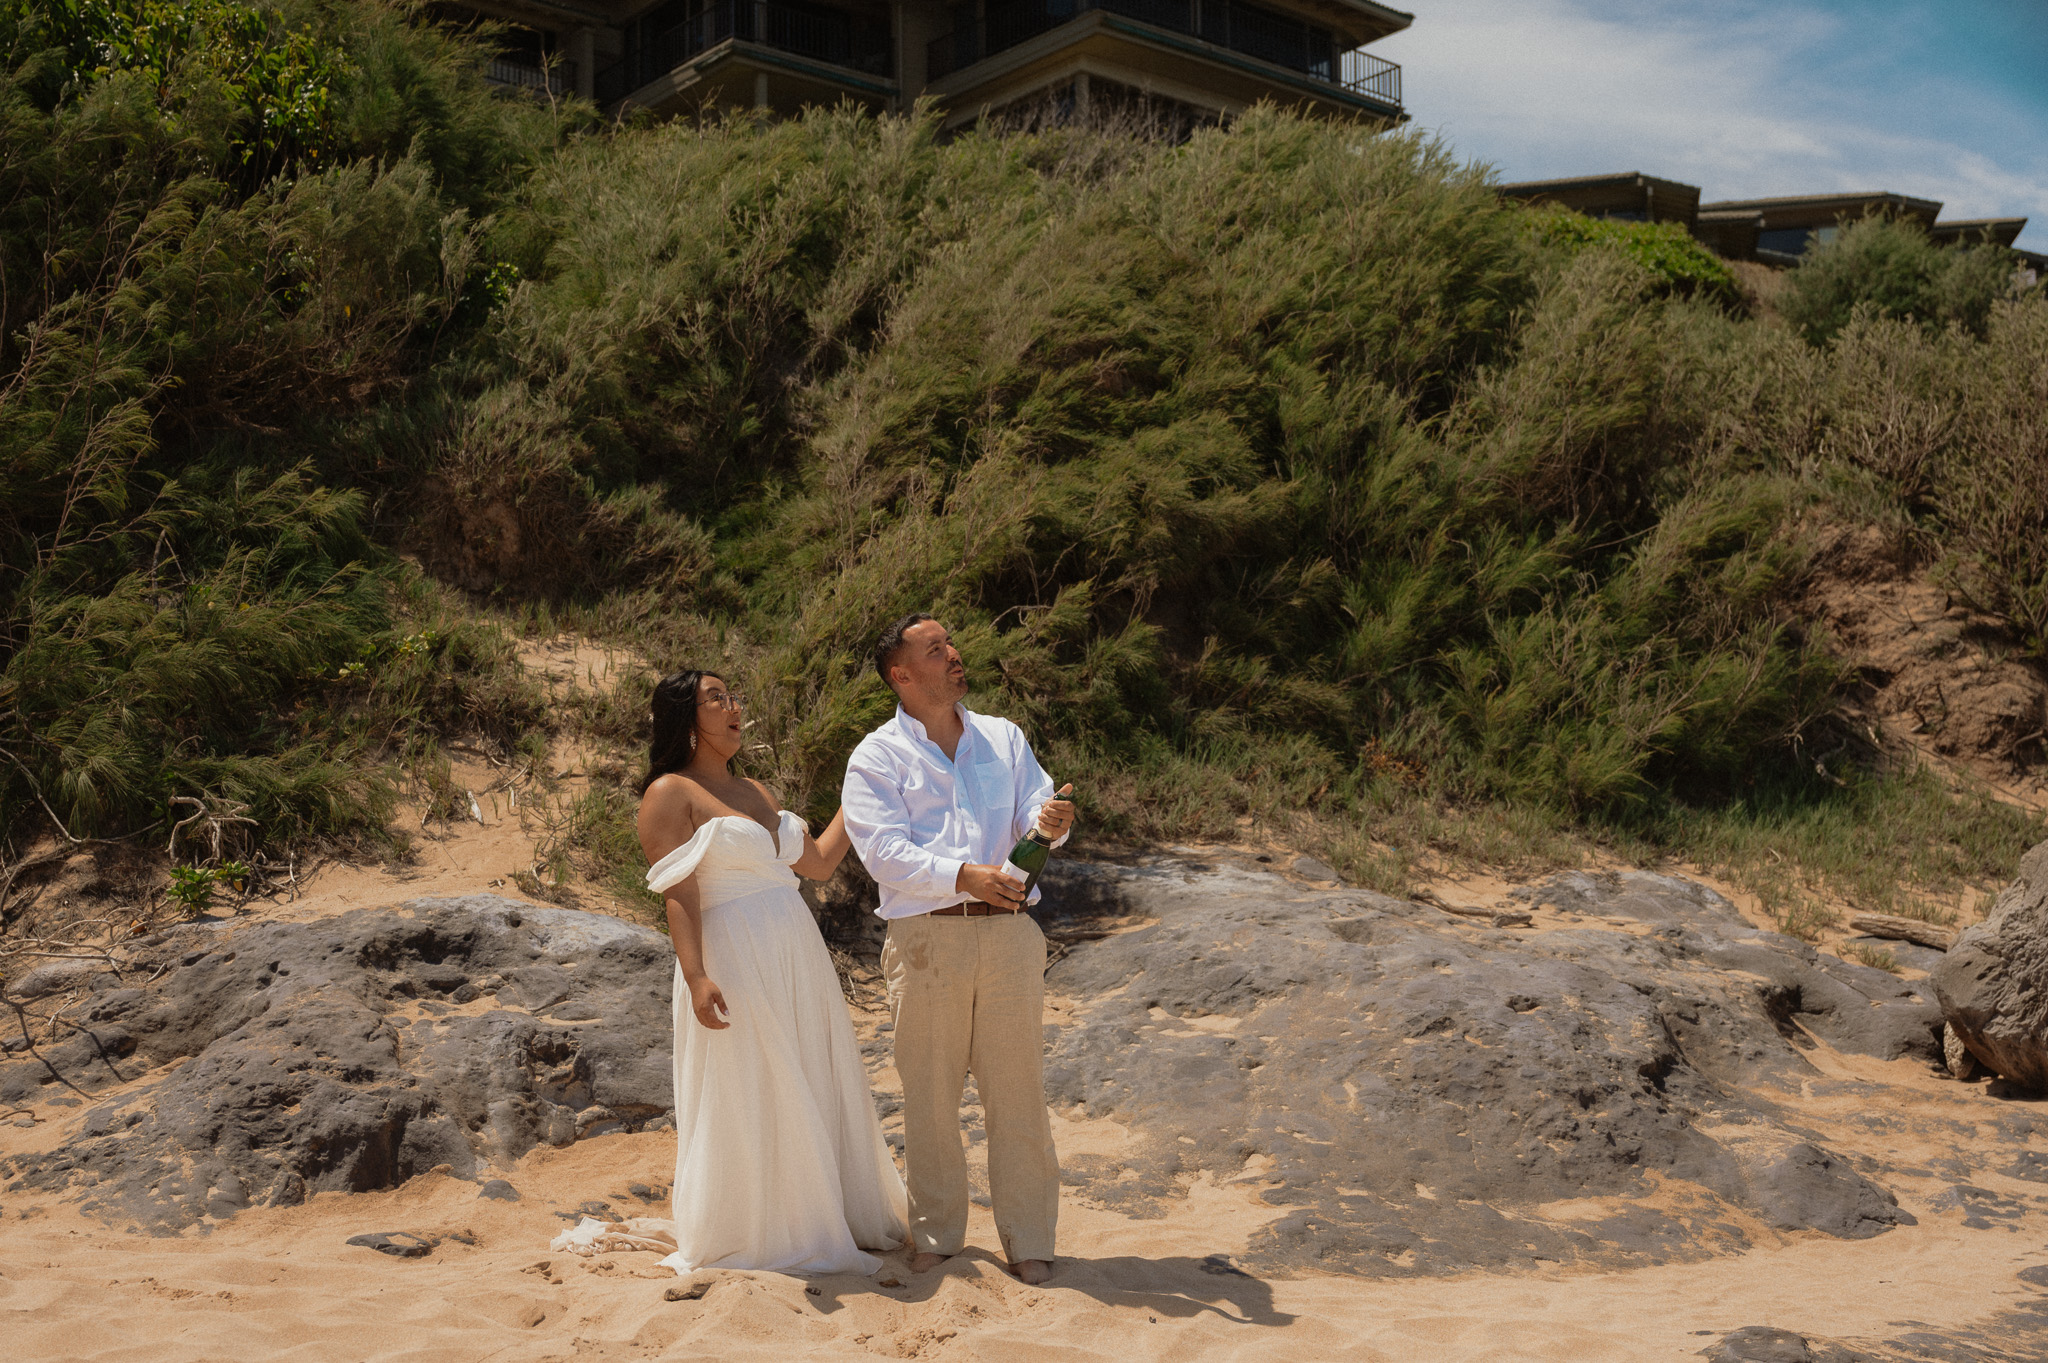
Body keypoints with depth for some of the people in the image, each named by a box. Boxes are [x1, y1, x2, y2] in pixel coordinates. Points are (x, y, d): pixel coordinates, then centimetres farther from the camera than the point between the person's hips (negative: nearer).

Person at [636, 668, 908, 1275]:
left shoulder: (756, 791, 17)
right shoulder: (670, 793, -6)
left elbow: (817, 862, 21)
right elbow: (678, 894, -14)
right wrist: (695, 976, -24)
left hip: (799, 958, 8)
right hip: (735, 962, -8)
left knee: (815, 1089, 14)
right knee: (746, 1101, 2)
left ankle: (824, 1219, 29)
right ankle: (748, 1237, 18)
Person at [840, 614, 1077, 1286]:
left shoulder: (1004, 738, 16)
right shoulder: (876, 757, 3)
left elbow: (1034, 814, 7)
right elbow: (884, 851, -9)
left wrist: (1050, 822, -18)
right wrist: (963, 875, -23)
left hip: (1008, 931, 2)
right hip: (925, 937, -2)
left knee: (1018, 1087, 4)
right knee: (930, 1092, 5)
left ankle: (1028, 1241, 14)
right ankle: (936, 1236, 20)